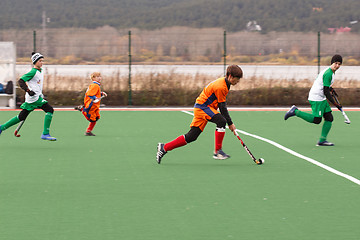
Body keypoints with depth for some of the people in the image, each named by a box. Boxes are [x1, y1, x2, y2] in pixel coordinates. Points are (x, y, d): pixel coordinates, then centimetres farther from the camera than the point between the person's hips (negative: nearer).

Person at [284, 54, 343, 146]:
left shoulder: (331, 72, 12)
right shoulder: (328, 74, -19)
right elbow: (326, 91, -21)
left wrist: (330, 88, 19)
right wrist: (335, 104, -18)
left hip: (321, 99, 10)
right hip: (316, 98, -10)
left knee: (329, 118, 4)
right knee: (316, 120, -9)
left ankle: (322, 140, 4)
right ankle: (295, 111, 1)